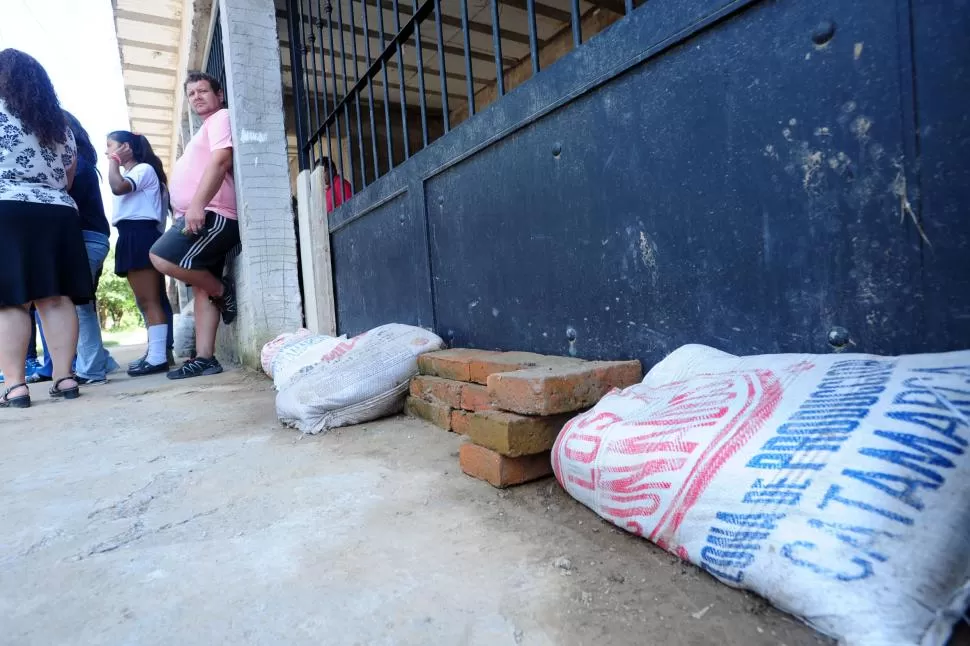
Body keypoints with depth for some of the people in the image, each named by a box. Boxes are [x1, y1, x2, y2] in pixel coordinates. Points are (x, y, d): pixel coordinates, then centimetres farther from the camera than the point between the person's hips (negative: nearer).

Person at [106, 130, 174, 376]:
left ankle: (158, 357, -13)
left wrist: (114, 161, -8)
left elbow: (117, 187, -19)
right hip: (132, 238, 11)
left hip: (140, 236, -11)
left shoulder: (143, 169, -1)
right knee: (150, 300, 10)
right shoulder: (130, 174, 27)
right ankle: (157, 352, 16)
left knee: (149, 301, -13)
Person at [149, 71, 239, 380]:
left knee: (162, 258, -23)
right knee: (202, 289, 2)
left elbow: (221, 159, -15)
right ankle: (204, 359, 0)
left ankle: (223, 290, -4)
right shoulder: (205, 129, 33)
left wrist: (197, 205, -25)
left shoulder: (221, 117, 2)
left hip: (212, 214, -10)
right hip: (196, 217, 10)